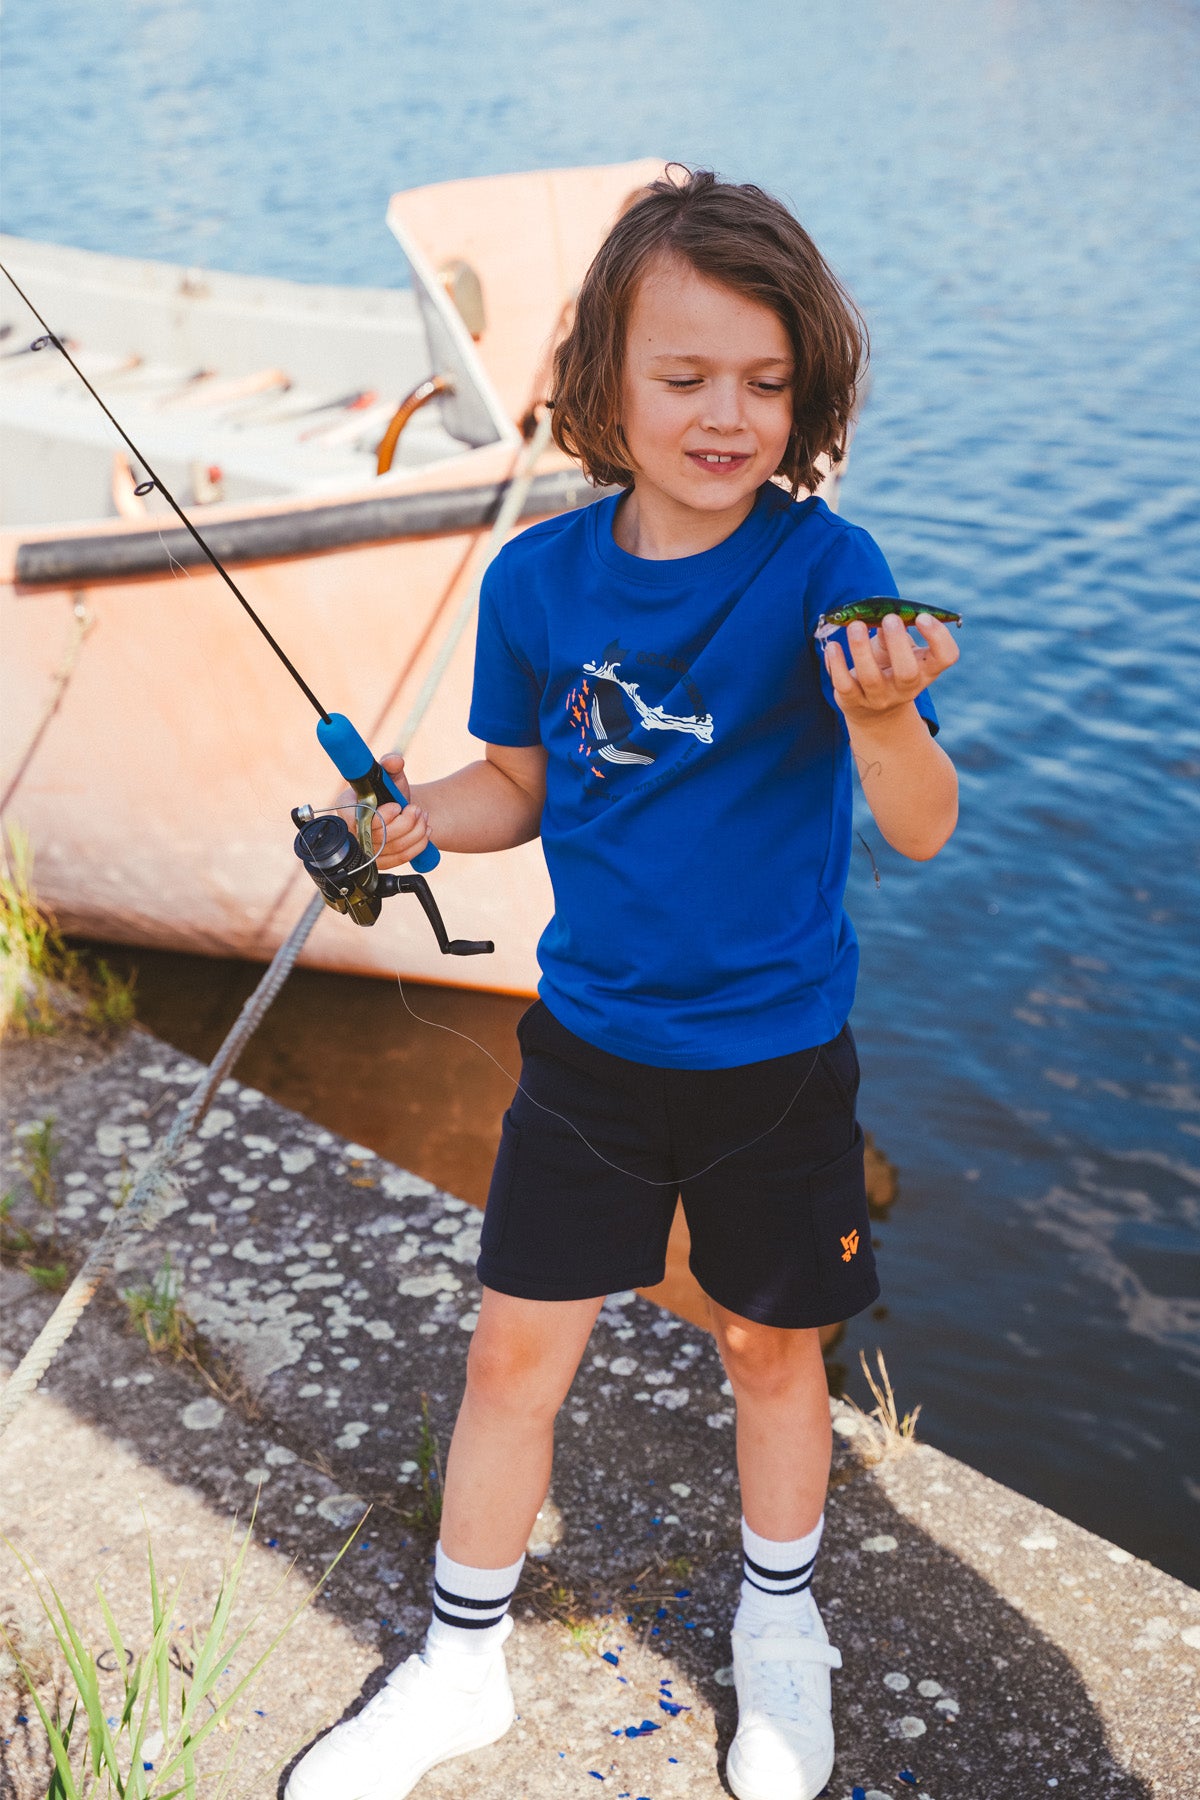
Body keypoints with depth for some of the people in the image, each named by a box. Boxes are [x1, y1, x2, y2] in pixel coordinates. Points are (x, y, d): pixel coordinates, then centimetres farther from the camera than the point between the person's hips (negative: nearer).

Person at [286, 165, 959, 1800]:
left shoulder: (825, 569, -17)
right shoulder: (541, 580, -7)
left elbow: (923, 829, -21)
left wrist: (882, 718, -42)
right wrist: (424, 816, -12)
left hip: (776, 1051, -2)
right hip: (591, 1036, 3)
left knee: (771, 1346, 15)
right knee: (516, 1348, 9)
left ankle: (780, 1630, 43)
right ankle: (461, 1667, 32)